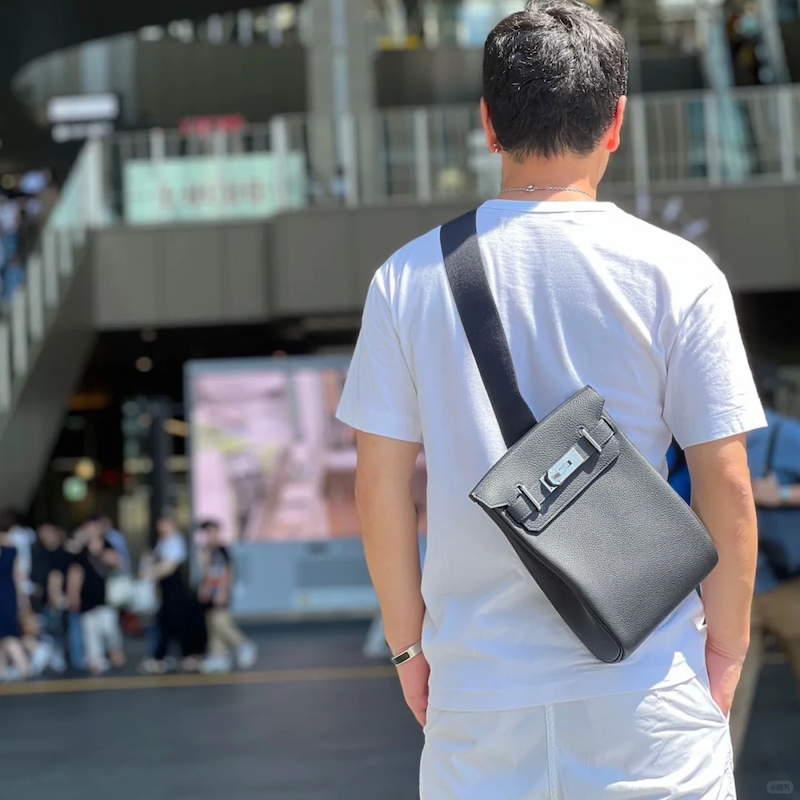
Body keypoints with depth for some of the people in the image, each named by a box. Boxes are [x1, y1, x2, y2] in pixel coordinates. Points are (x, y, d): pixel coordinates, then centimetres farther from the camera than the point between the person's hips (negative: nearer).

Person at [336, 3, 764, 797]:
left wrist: (408, 642, 12)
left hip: (476, 688, 2)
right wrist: (726, 645, 8)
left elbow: (380, 484, 1)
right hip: (647, 699, -1)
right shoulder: (676, 275, -5)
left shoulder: (408, 277, -1)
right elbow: (725, 482, -5)